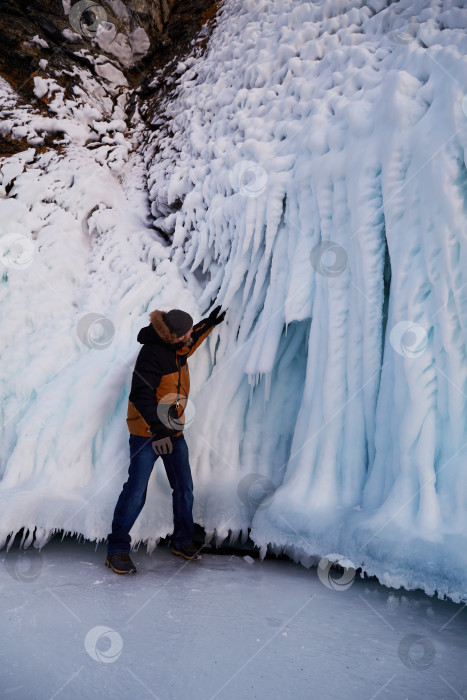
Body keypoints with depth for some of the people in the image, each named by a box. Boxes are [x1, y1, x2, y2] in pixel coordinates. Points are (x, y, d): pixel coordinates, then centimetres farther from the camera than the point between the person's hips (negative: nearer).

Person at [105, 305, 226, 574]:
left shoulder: (176, 348, 4)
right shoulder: (151, 355, -23)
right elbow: (142, 395, -30)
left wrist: (209, 324, 30)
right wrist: (157, 427, -40)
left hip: (174, 429, 8)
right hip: (147, 431, -8)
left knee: (184, 487, 9)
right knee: (136, 490, -8)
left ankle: (182, 541, 26)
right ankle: (117, 549, 6)